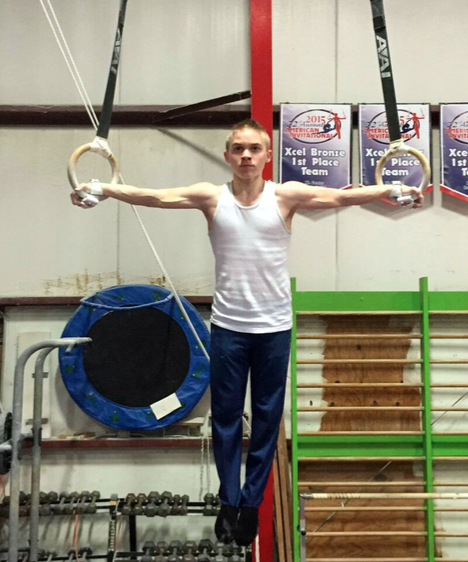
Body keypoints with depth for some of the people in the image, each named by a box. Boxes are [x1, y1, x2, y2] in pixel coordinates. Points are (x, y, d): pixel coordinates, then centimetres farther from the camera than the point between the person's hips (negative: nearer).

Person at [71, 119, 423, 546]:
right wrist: (105, 189, -24)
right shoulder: (212, 196, -1)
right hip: (227, 327, 0)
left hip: (274, 327, 0)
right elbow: (154, 197, -11)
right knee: (226, 418, 9)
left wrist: (391, 190, -25)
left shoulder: (286, 196, -3)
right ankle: (229, 503, 25)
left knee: (267, 418, 9)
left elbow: (341, 197, -12)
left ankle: (251, 503, 25)